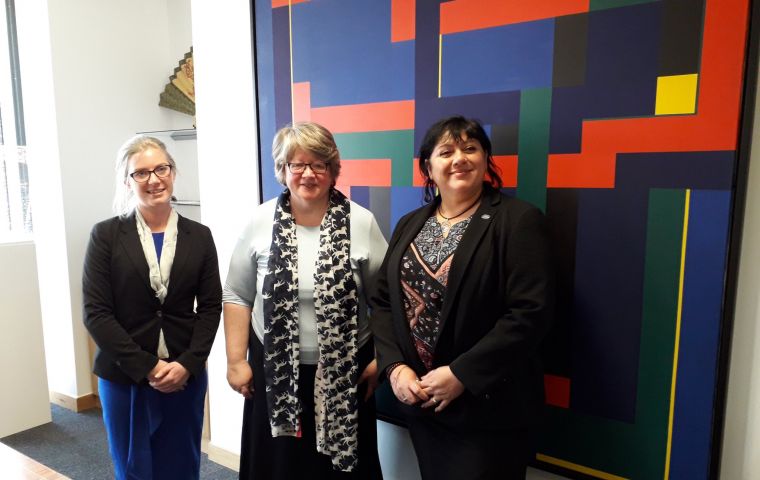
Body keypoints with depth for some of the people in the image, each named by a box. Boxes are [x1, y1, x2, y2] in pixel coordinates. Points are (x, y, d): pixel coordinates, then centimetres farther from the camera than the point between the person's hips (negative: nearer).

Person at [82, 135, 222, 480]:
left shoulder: (199, 236, 2)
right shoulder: (106, 235, -3)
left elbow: (211, 307, 1)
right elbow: (95, 312, -8)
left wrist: (187, 364, -11)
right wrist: (146, 367, -13)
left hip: (186, 376, 1)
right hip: (124, 377, -1)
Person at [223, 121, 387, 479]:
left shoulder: (362, 222, -8)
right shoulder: (261, 221, -4)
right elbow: (237, 295, 2)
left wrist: (383, 360, -3)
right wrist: (235, 360, 0)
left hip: (345, 372, -1)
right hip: (274, 370, 1)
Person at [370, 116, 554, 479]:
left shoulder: (518, 220, -9)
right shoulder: (409, 225, 8)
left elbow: (529, 312, -17)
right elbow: (382, 301, 6)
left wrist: (461, 374, -18)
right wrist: (394, 366, -8)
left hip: (487, 407, -4)